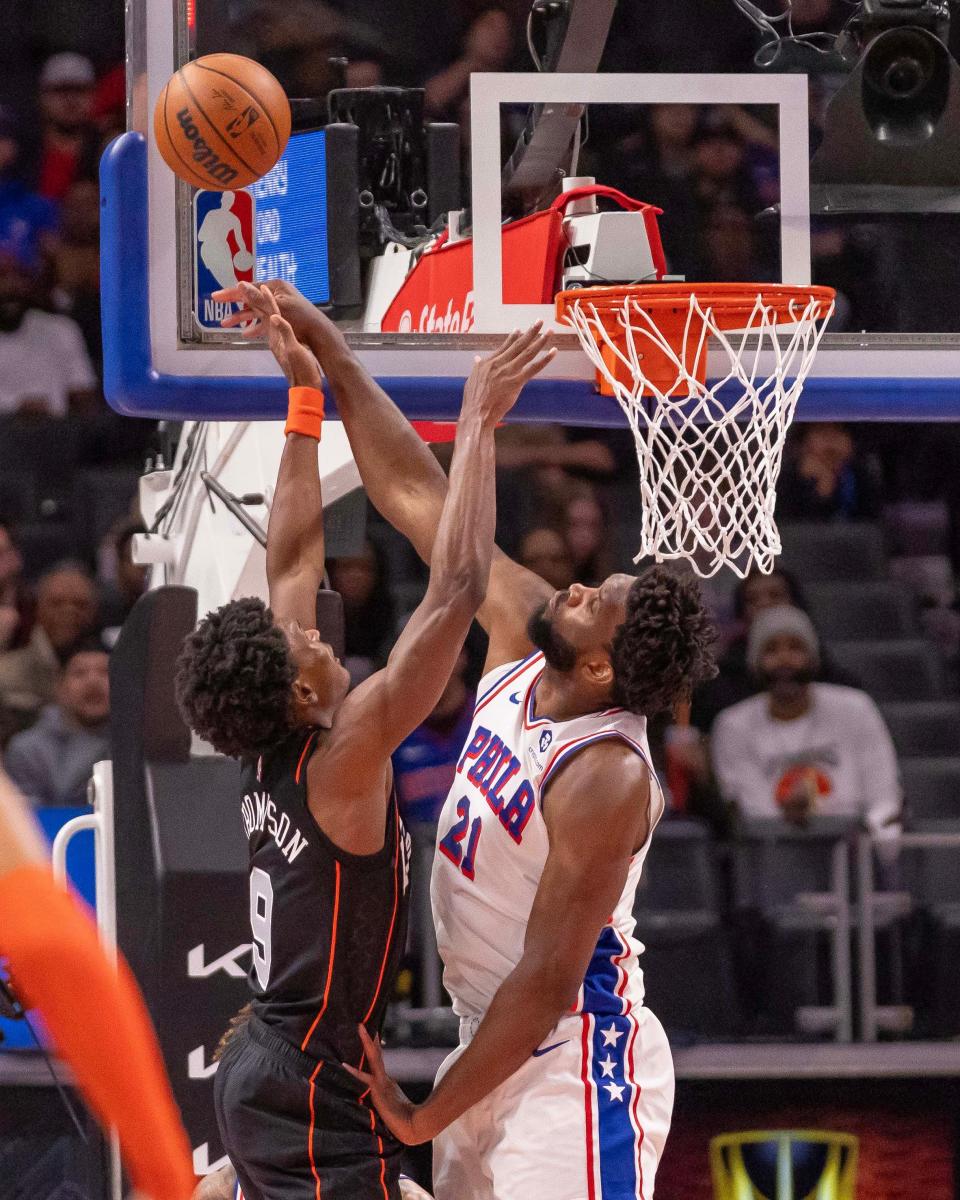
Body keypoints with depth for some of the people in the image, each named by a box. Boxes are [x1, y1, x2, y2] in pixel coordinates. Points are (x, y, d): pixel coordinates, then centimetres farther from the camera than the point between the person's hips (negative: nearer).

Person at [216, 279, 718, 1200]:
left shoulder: (604, 780, -25)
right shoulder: (523, 645, -2)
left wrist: (426, 1117, -18)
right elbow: (419, 499, 5)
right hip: (498, 1048, 9)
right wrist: (327, 352, 4)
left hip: (576, 1065, -9)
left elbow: (548, 984, -23)